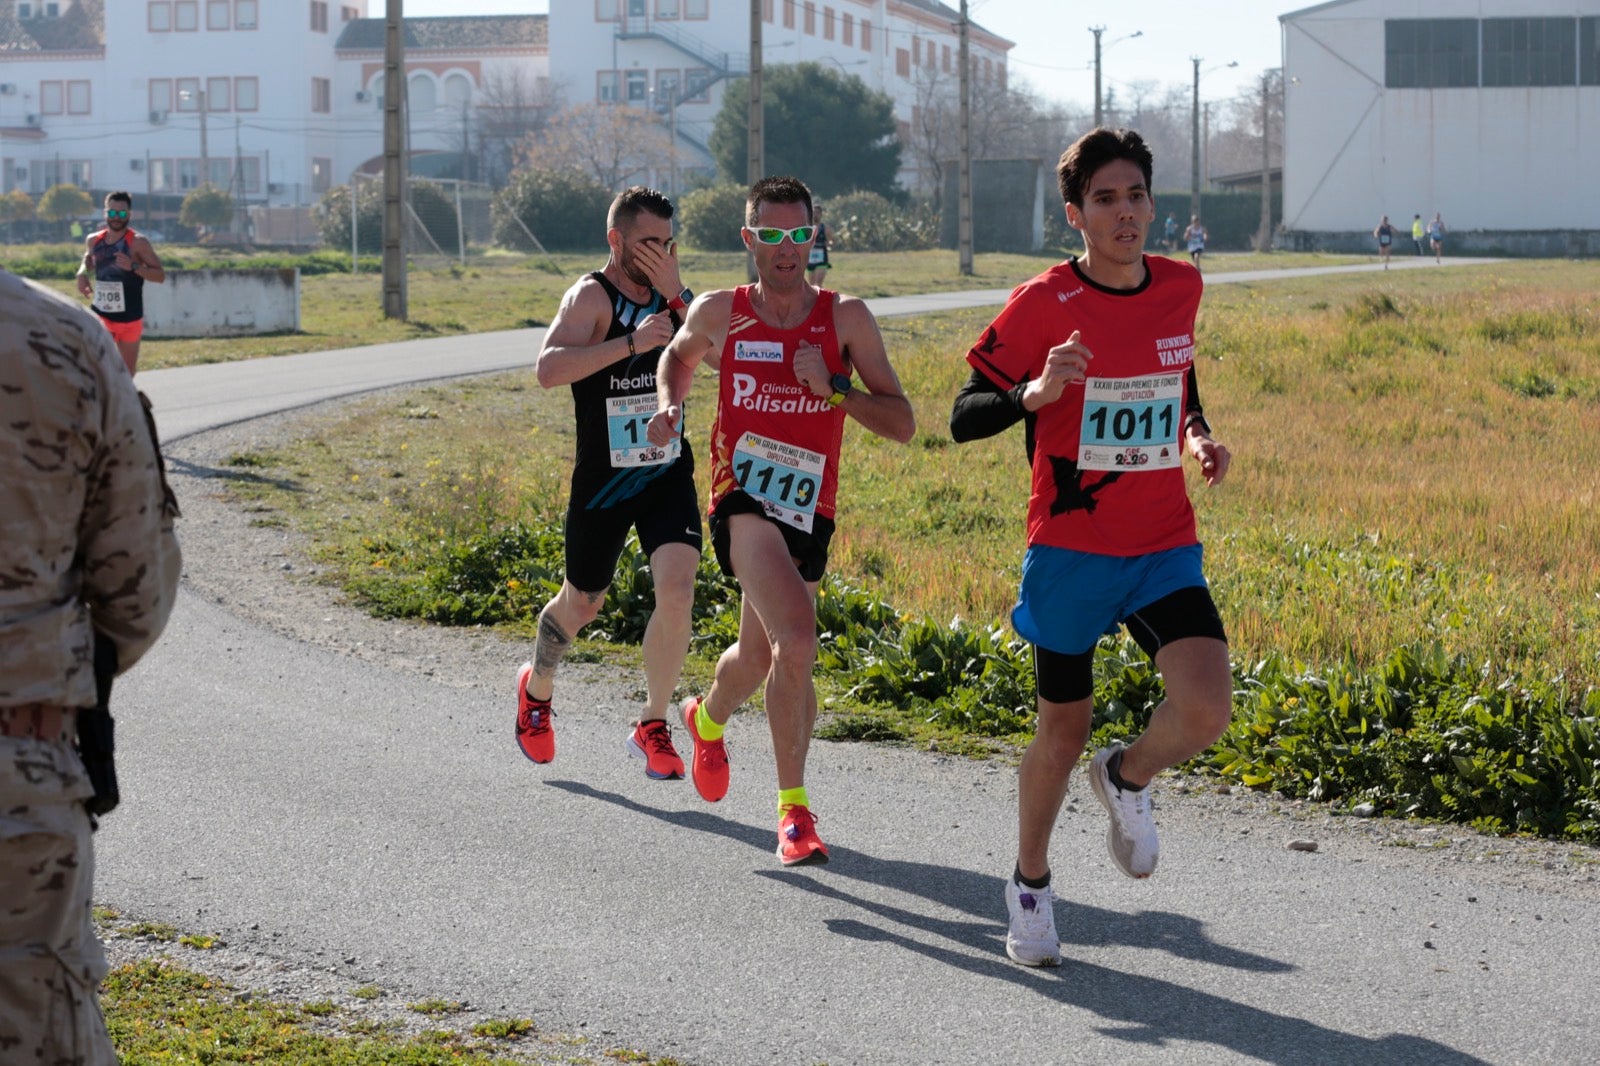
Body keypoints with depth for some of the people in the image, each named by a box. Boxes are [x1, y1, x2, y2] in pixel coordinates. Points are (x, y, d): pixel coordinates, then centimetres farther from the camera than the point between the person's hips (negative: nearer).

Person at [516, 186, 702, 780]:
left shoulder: (670, 295, 5)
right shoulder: (591, 296, -13)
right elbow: (549, 369, -30)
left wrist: (677, 297, -17)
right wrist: (630, 342, -36)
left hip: (668, 475, 3)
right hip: (602, 482, -3)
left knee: (677, 588, -17)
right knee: (581, 604, 14)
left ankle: (653, 727, -2)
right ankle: (536, 691, 45)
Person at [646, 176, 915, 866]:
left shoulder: (846, 318, -1)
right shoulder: (718, 314, 1)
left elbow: (902, 425, -3)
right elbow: (679, 354, 25)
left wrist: (833, 388, -16)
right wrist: (670, 404, 6)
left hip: (808, 508, 3)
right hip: (743, 498, -3)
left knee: (759, 657, 17)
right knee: (796, 641, -24)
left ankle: (708, 719, 51)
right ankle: (794, 808, -15)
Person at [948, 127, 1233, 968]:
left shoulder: (1181, 287, 3)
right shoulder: (1043, 304, -11)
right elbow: (962, 419, -9)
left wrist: (1198, 437, 4)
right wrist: (1036, 392, -27)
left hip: (1165, 548, 3)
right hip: (1070, 549, -3)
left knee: (1207, 708, -17)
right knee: (1064, 728, 8)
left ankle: (1126, 779, 18)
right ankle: (1030, 884, 34)